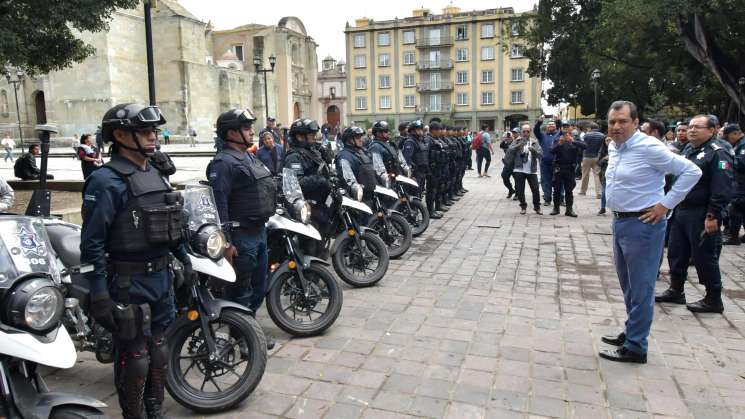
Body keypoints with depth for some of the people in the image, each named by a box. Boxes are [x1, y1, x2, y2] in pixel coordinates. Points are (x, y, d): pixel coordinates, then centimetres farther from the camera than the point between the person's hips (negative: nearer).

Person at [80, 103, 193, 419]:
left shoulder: (154, 174, 11)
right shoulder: (106, 181, -15)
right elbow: (91, 243, -18)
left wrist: (184, 258, 20)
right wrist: (99, 296, -20)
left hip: (161, 278, 8)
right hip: (129, 285, -8)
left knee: (159, 348, 18)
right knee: (134, 357, 2)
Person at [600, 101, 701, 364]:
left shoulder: (649, 147, -16)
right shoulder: (613, 147, 8)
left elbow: (691, 172, -15)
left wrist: (665, 205, -15)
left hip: (642, 224, -8)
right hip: (619, 221, 9)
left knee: (640, 288, 1)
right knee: (627, 284, 20)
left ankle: (635, 348, 10)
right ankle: (631, 332, 36)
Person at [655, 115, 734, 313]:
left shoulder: (717, 153, -13)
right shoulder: (688, 149, 14)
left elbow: (722, 189, -20)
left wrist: (713, 216, -23)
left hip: (702, 216, -9)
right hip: (681, 212, 9)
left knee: (705, 258, 1)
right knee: (676, 253, 16)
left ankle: (713, 300, 14)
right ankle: (676, 291, 30)